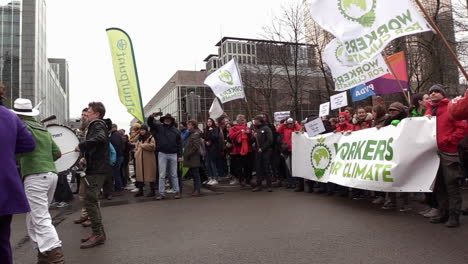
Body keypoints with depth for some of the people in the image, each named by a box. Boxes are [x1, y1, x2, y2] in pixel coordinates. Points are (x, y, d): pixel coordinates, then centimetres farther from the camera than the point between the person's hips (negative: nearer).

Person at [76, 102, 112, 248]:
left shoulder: (98, 125, -10)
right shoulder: (95, 126, 22)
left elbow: (100, 138, -33)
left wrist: (81, 146, -25)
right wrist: (85, 157, 16)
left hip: (98, 170, -11)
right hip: (97, 168, 11)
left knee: (89, 200, -10)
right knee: (92, 200, 14)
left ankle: (97, 234, -5)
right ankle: (99, 233, 21)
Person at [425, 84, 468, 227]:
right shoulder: (429, 111, 16)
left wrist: (447, 140, -14)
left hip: (448, 152, -6)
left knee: (451, 185, -2)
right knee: (438, 185, 12)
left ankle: (454, 216, 5)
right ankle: (443, 213, 22)